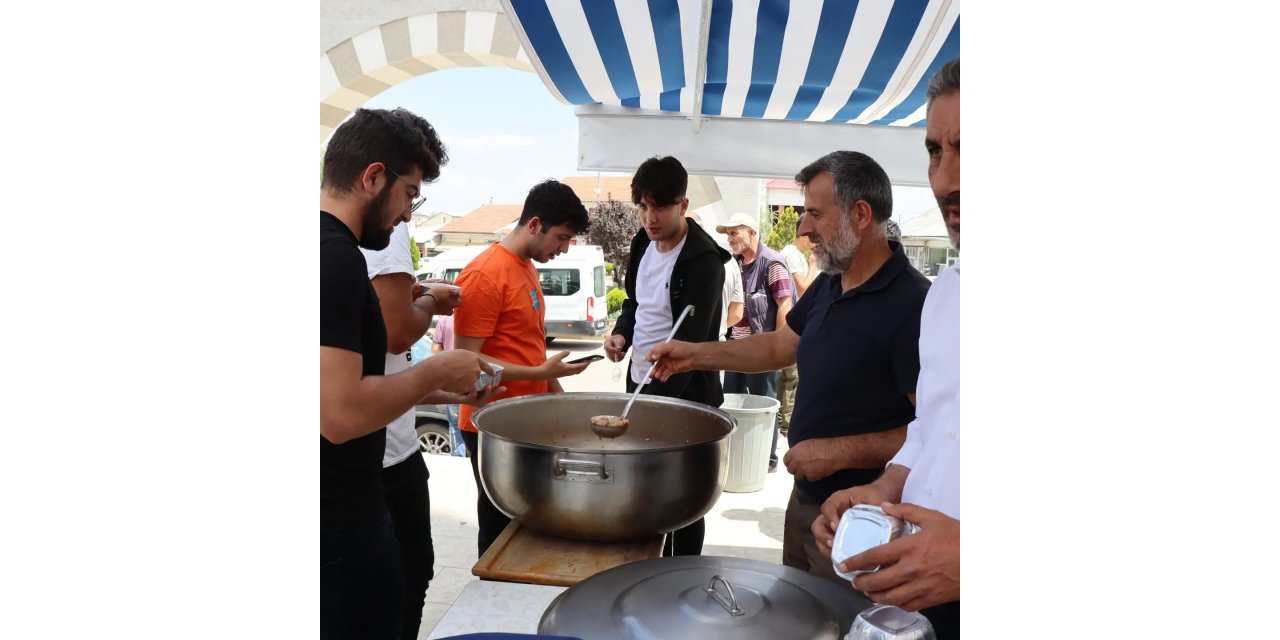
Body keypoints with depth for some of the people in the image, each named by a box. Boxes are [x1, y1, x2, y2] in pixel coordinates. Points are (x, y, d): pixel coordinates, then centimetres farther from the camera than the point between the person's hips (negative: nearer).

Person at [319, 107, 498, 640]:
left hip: (338, 507, 9)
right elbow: (341, 412, -30)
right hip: (340, 523, -9)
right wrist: (437, 372, -15)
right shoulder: (335, 256, -22)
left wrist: (437, 390, 12)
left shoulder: (328, 249, 9)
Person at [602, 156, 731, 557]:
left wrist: (659, 400, -29)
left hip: (682, 394, -8)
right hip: (641, 385, 8)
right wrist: (622, 333, 0)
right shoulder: (643, 242, 5)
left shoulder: (703, 260, -19)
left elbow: (688, 342, -24)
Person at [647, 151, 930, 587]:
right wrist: (696, 355, 8)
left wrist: (841, 451, -25)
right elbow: (779, 346, 17)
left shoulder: (911, 305, -24)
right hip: (805, 497, 9)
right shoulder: (828, 287, 4)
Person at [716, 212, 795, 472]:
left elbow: (785, 305, -16)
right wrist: (727, 333, 16)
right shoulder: (734, 263, 11)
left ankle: (768, 459, 16)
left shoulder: (771, 262, -12)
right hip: (736, 344, 8)